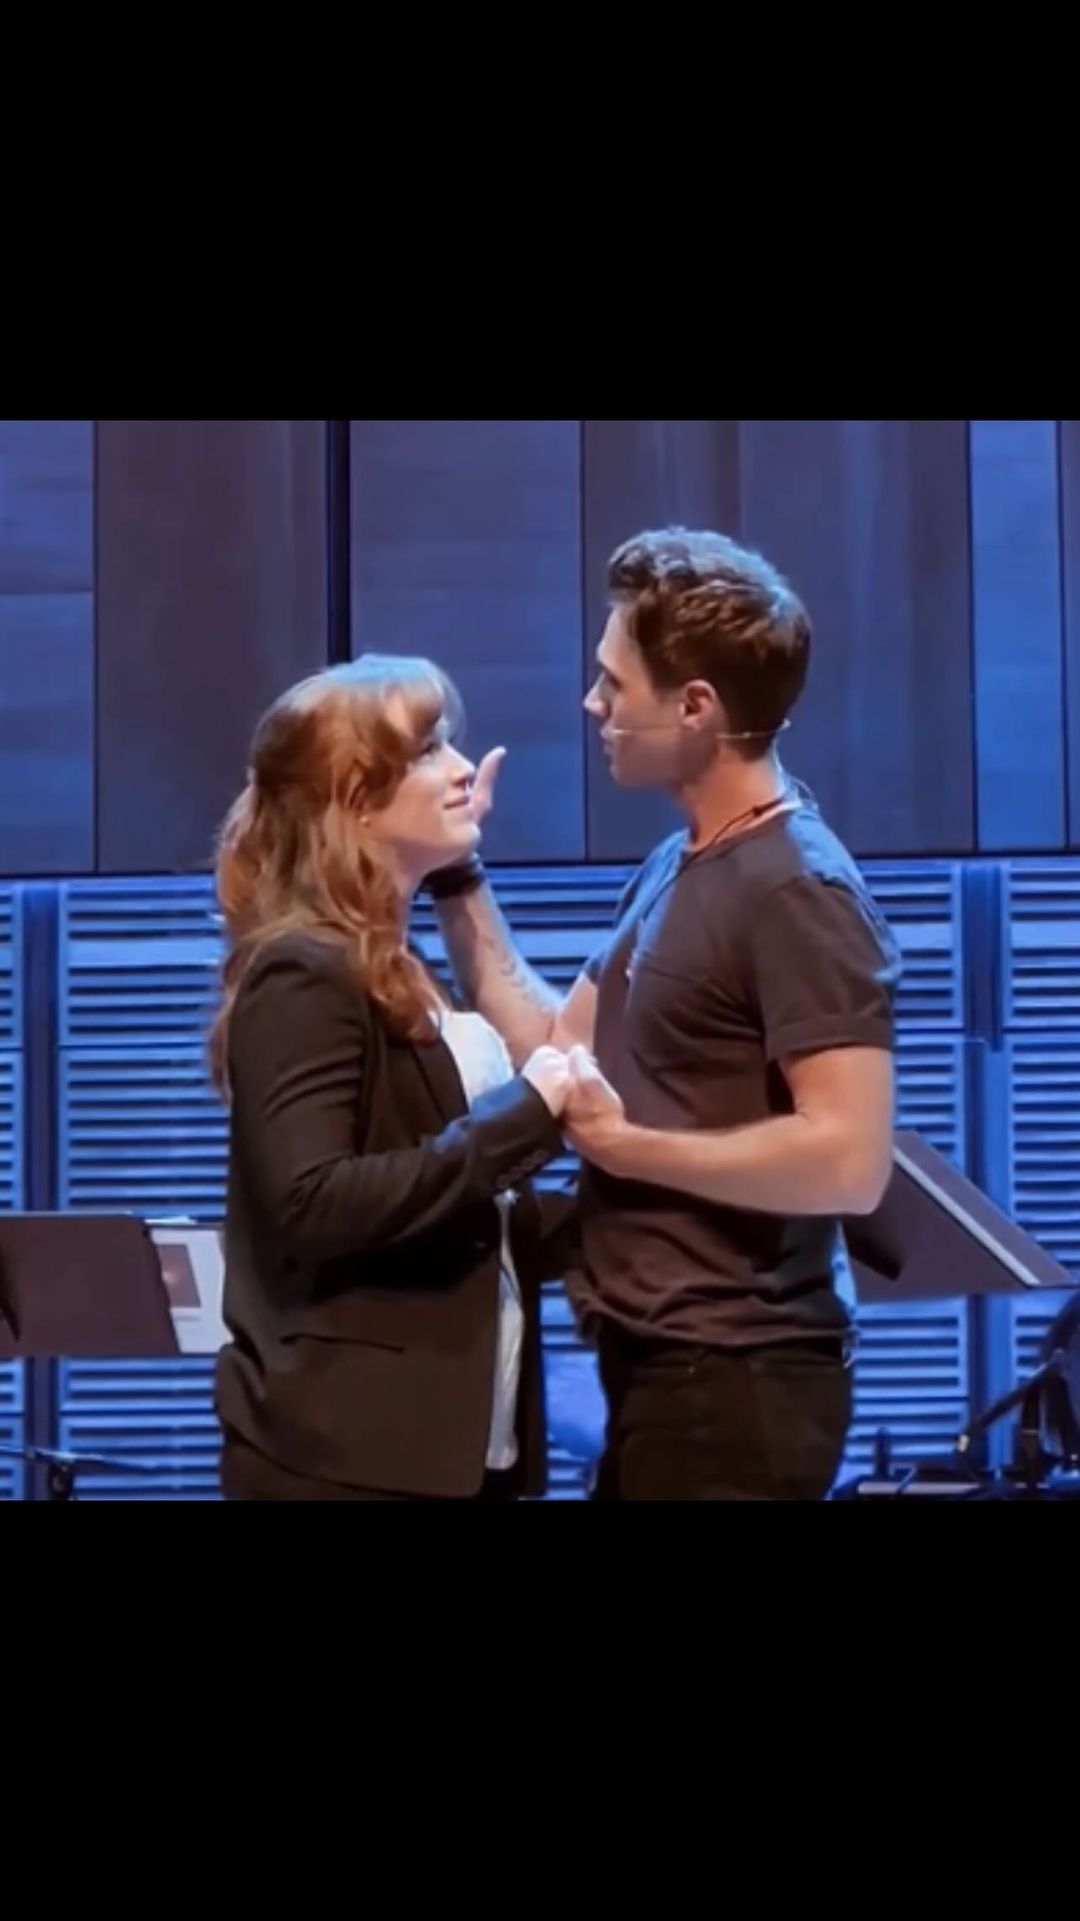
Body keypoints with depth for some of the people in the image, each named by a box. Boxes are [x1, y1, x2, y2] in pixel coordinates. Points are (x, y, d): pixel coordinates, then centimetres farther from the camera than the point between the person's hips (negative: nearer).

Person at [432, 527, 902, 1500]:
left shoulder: (798, 892, -19)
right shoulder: (676, 867, 11)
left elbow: (848, 1158, -27)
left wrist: (624, 1143, -18)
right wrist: (459, 877, 10)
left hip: (734, 1381, -9)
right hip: (664, 1367, 10)